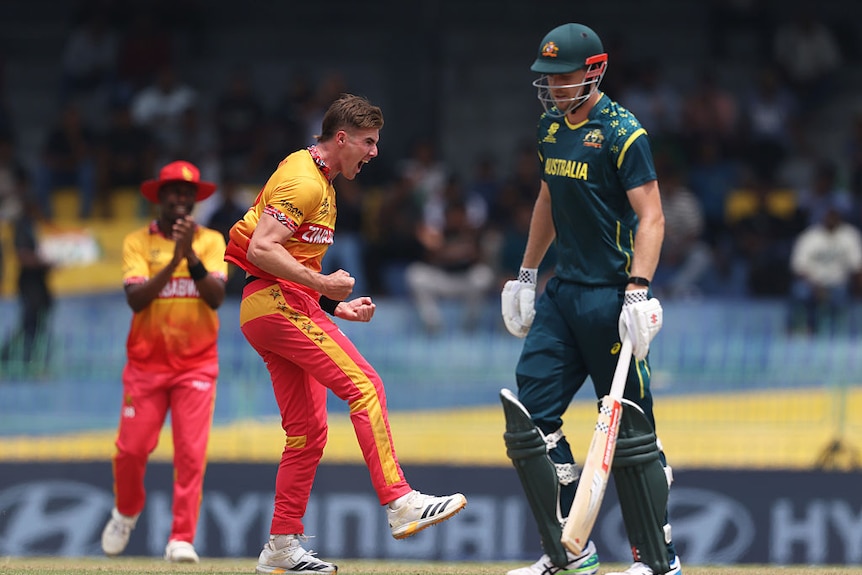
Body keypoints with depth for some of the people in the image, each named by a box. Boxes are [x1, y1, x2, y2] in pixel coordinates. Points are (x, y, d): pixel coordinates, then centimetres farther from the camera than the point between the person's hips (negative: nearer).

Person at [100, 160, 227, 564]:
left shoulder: (211, 242, 4)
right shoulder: (137, 242, 2)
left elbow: (216, 296, -10)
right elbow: (136, 299, -12)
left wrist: (192, 256, -22)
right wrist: (173, 261, -22)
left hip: (196, 364, 0)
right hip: (146, 361, 0)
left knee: (191, 452, -9)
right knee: (131, 448, -1)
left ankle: (182, 539, -6)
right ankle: (126, 512, 28)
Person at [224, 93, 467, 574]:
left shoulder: (321, 184, 23)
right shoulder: (302, 181, -11)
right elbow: (261, 250, -22)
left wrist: (335, 307, 16)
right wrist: (322, 284, -21)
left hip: (291, 308, 11)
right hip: (278, 301, -11)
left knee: (308, 432, 10)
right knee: (365, 386, -20)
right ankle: (400, 503, -28)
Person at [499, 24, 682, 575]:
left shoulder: (623, 132, -13)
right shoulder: (553, 126, 12)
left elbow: (651, 218, -18)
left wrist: (637, 292, -27)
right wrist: (527, 274, 26)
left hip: (611, 296, -8)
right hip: (564, 292, 8)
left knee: (629, 428, -5)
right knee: (531, 415, 2)